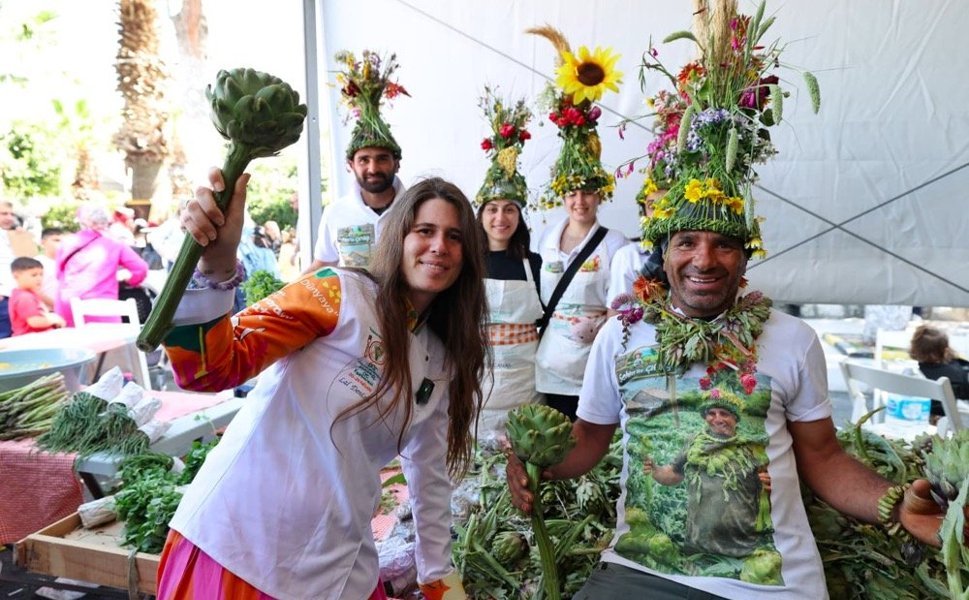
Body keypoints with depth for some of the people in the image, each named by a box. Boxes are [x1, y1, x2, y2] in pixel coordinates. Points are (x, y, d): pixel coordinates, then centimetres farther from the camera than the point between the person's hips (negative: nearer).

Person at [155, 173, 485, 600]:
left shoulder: (444, 362, 6)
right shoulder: (339, 292, -12)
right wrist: (215, 265, -36)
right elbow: (208, 370, -20)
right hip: (237, 540, -5)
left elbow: (431, 473, 13)